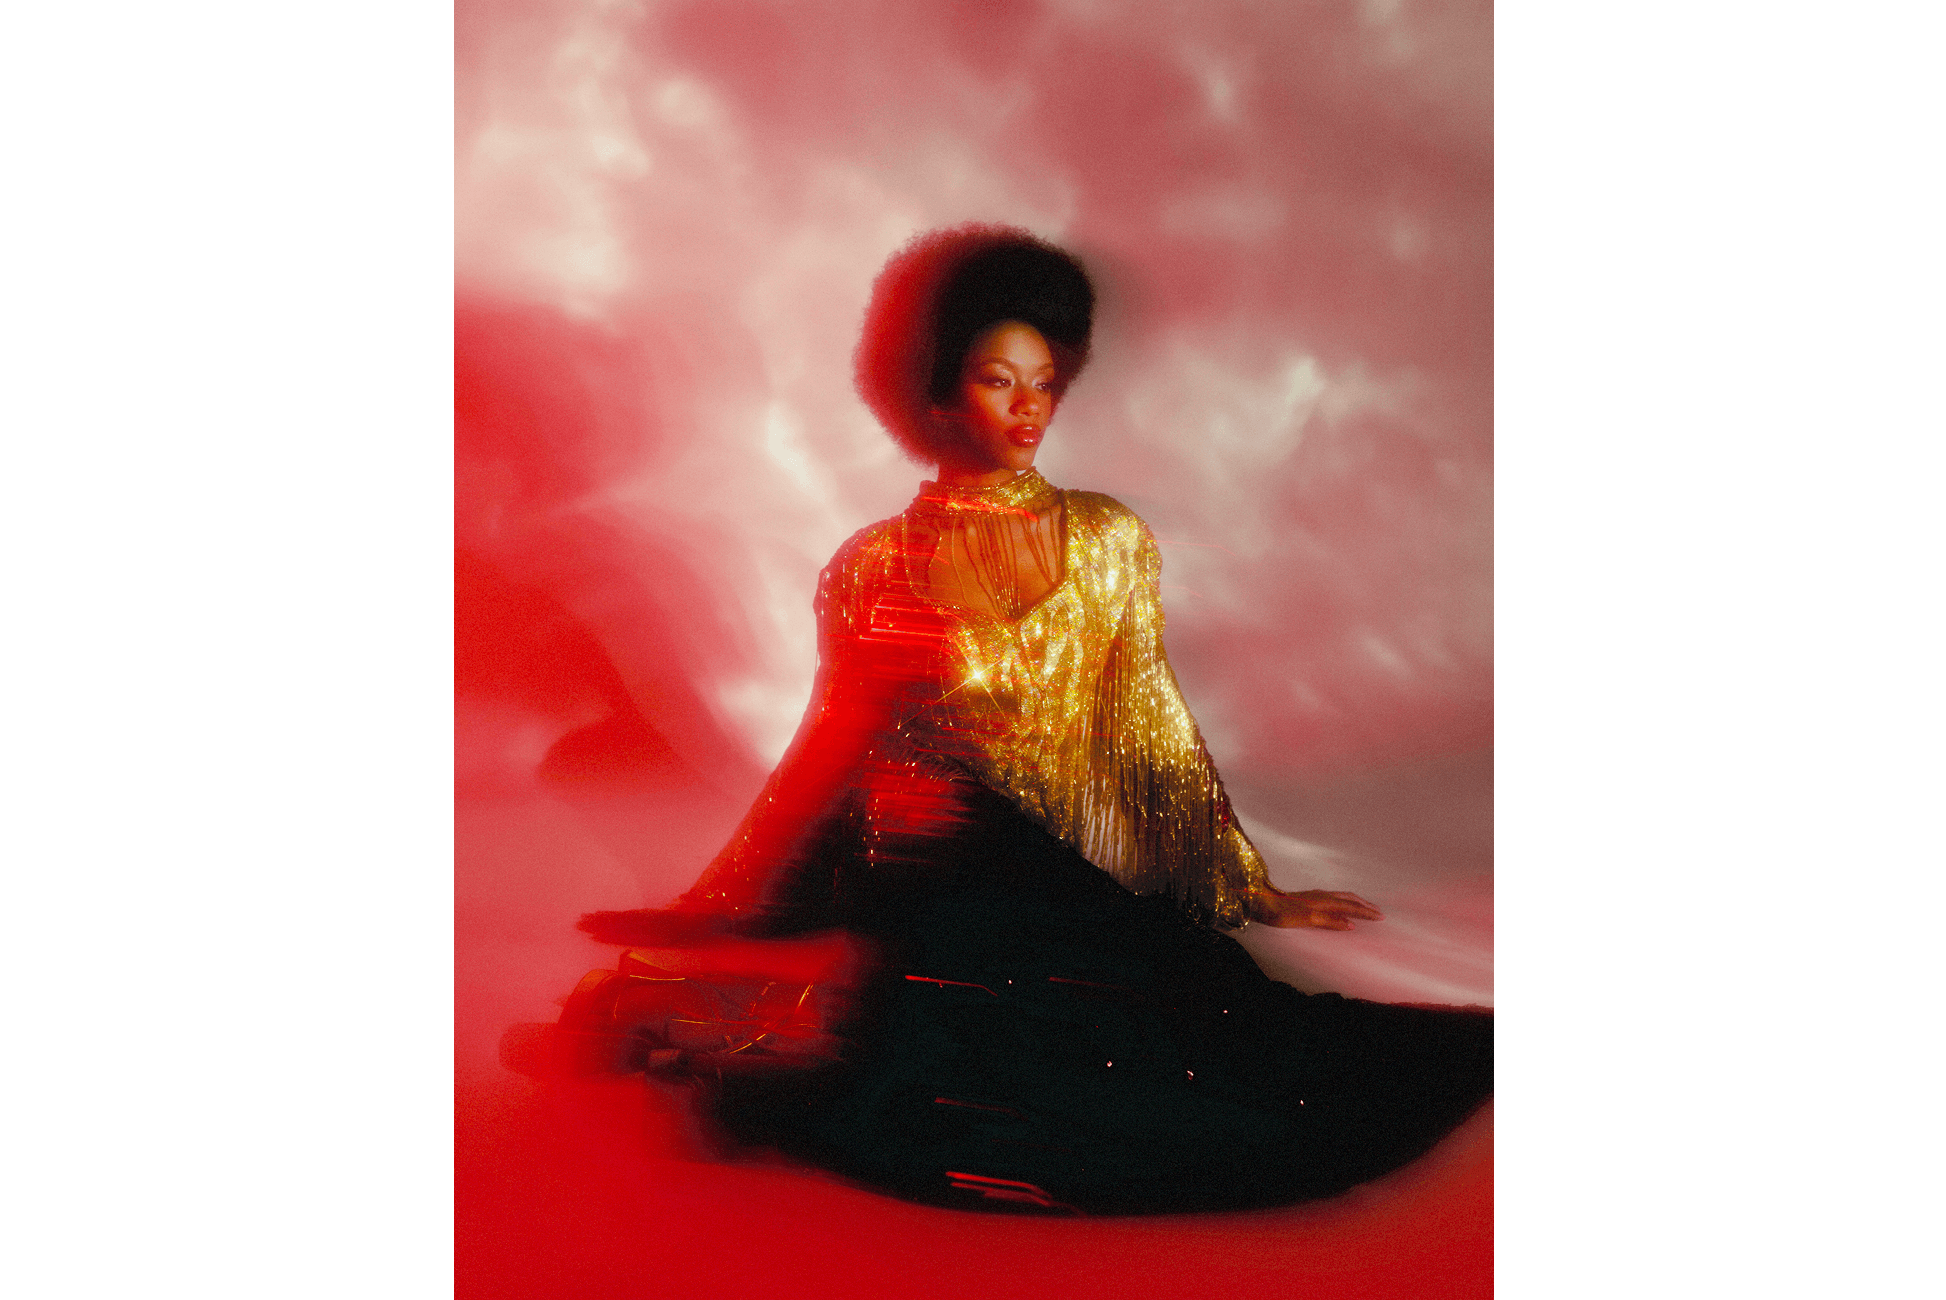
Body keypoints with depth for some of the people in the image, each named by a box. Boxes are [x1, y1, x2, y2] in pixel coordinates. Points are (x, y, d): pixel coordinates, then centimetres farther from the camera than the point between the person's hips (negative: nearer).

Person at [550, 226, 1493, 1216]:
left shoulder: (1108, 540, 9)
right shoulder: (873, 566, 5)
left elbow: (1154, 727, 12)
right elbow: (826, 751, 12)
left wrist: (1251, 892, 10)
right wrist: (707, 909, 10)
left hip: (1060, 881, 4)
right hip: (911, 886, -3)